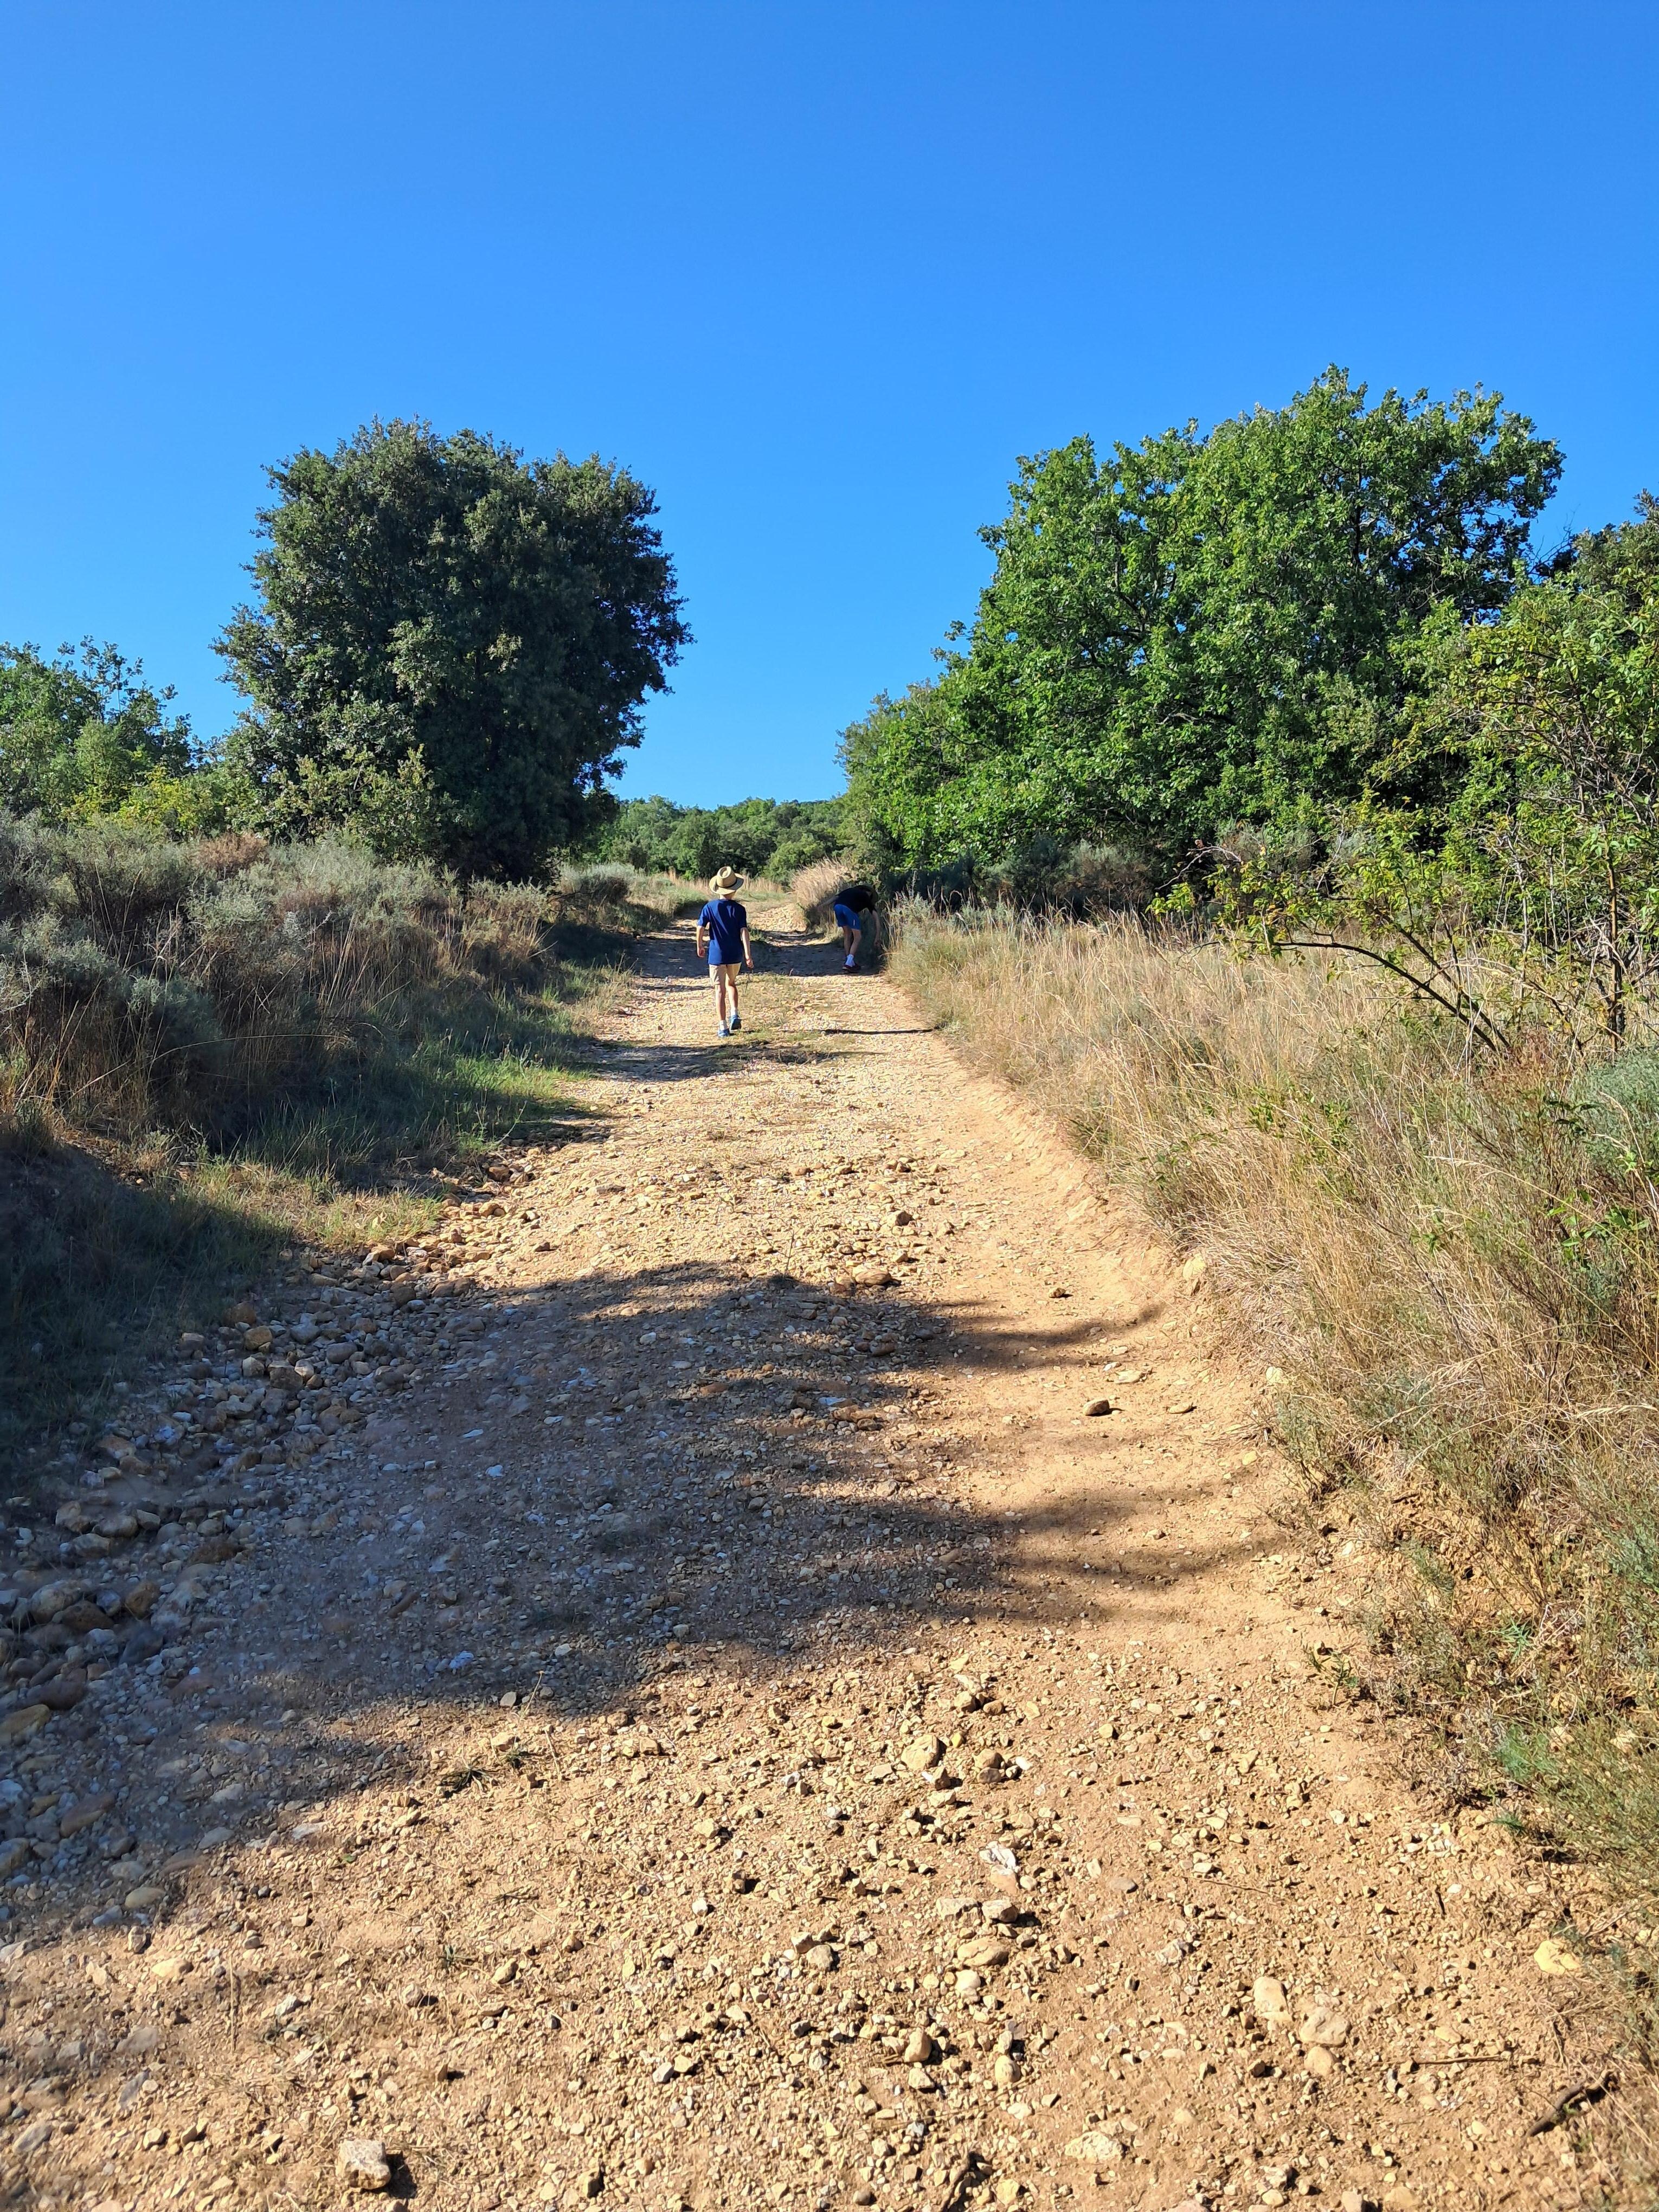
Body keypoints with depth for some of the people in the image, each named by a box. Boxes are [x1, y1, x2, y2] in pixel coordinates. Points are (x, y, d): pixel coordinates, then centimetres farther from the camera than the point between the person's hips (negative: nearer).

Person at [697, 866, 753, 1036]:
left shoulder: (710, 907, -5)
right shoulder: (739, 909, -4)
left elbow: (701, 928, -8)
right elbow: (744, 931, -10)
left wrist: (699, 946, 8)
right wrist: (748, 955, -11)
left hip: (716, 955, -1)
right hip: (735, 955, 2)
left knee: (720, 990, 1)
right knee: (731, 983, 25)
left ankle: (723, 1028, -3)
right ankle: (734, 1015, 8)